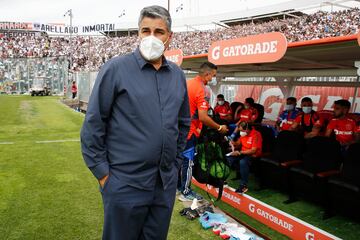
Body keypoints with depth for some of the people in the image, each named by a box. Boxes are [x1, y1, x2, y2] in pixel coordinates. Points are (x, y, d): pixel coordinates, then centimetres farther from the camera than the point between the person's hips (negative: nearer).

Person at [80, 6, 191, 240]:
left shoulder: (178, 75, 7)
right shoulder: (116, 68, -9)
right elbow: (93, 124, -8)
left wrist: (175, 163, 14)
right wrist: (102, 172, -8)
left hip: (167, 183, 5)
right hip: (125, 183, -4)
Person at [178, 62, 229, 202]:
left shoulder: (188, 83, 6)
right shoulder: (201, 90, -20)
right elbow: (203, 117, -25)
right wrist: (219, 128, -12)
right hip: (189, 130, -9)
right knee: (188, 161, 2)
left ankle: (179, 185, 33)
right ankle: (185, 193, 13)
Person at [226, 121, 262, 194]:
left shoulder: (256, 134, -17)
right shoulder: (243, 134, 6)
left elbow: (253, 151, -22)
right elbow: (239, 144, 18)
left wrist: (239, 152, -23)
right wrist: (234, 144, -6)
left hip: (253, 156, -7)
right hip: (242, 153, 8)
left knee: (243, 162, -37)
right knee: (228, 158, -12)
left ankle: (244, 186, -28)